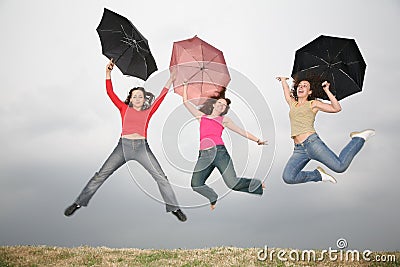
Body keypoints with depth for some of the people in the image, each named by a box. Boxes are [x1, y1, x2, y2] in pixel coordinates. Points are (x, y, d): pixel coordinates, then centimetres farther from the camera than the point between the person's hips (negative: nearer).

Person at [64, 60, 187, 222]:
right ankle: (79, 203, 8)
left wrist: (170, 80, 3)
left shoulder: (148, 112, 12)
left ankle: (174, 208, 6)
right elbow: (110, 93, 5)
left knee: (161, 177, -4)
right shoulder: (124, 109, 11)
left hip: (142, 147, 0)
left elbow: (161, 97, 8)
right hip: (123, 146, 0)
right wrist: (108, 73, -3)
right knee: (100, 176, -1)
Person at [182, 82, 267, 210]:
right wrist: (185, 86, 35)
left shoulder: (224, 120, 21)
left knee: (233, 183, -12)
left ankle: (259, 185, 17)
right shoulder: (201, 116, 26)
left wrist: (257, 140, 20)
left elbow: (242, 131, 23)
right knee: (196, 184, -15)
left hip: (219, 151, -2)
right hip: (204, 155, 2)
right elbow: (186, 101, 30)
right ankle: (215, 200, 14)